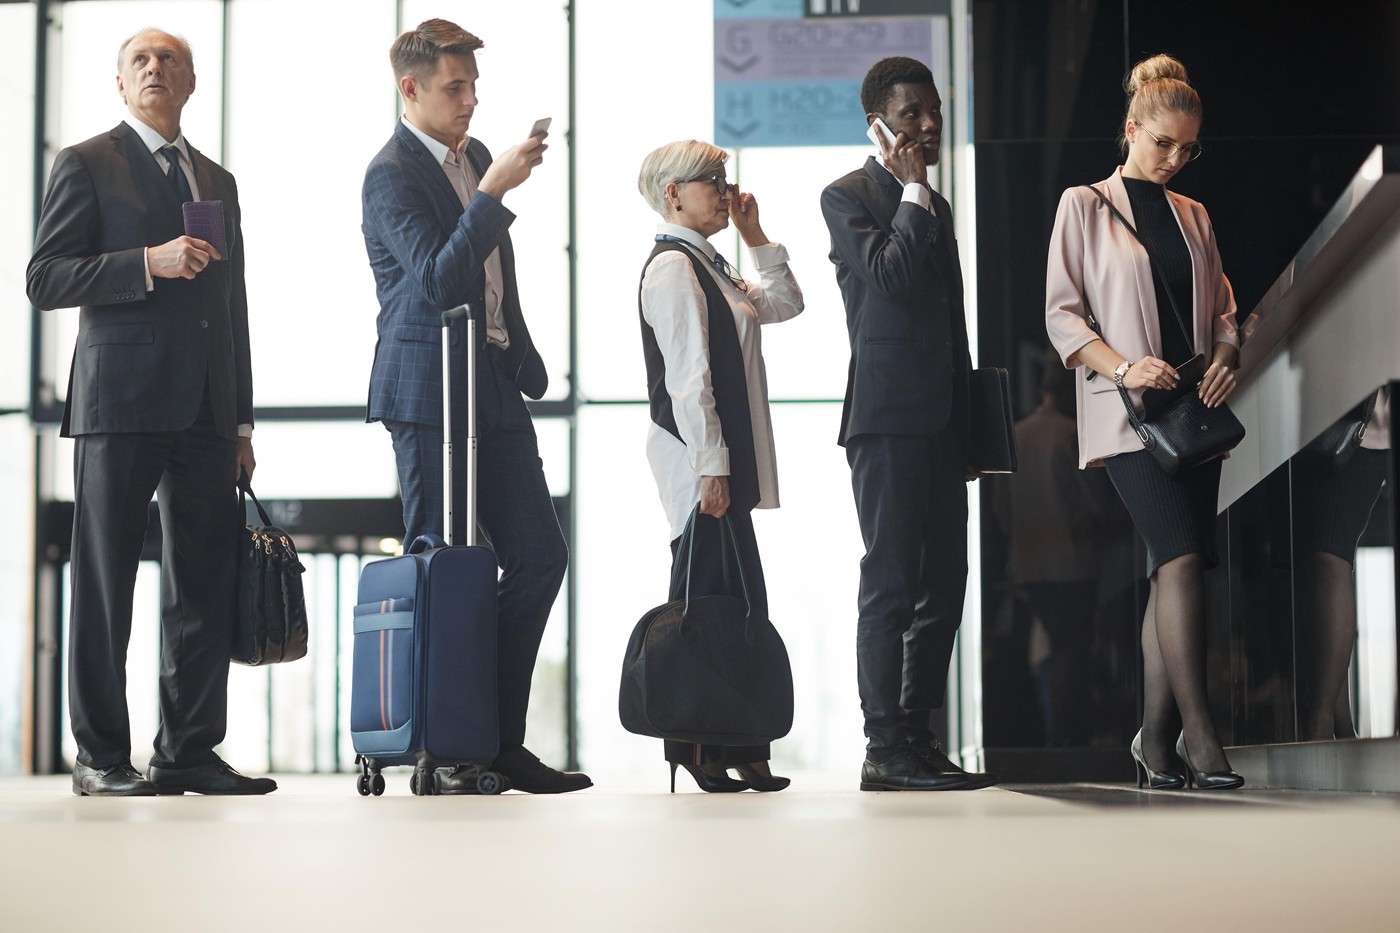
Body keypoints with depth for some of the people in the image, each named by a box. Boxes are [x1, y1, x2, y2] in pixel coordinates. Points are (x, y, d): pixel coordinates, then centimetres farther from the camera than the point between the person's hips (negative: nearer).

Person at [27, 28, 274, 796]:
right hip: (121, 401, -5)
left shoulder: (217, 181, 20)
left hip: (206, 412, 6)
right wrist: (149, 263, -18)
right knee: (103, 582, -2)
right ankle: (100, 758, 3)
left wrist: (241, 421, 16)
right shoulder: (87, 166, 3)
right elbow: (45, 279, -6)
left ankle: (188, 750, 10)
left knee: (207, 581, 3)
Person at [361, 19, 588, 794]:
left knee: (539, 555, 4)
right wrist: (493, 192, -25)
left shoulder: (473, 155, 15)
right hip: (429, 391, -8)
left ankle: (499, 739, 12)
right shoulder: (392, 173, -10)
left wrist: (522, 361, 20)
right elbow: (440, 279, -23)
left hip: (494, 383, 8)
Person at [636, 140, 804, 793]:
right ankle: (698, 747, -4)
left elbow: (784, 303, 29)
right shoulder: (673, 267, -10)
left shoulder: (707, 268, 19)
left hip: (724, 457, 10)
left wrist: (756, 237, 19)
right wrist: (709, 467, -20)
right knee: (709, 598, -8)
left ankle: (732, 747, 11)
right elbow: (688, 376, -17)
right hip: (698, 458, -10)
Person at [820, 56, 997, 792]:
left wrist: (968, 425, 19)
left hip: (940, 421, 8)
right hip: (888, 418, -8)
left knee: (943, 584, 7)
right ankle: (886, 750, -6)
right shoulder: (849, 197, -1)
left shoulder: (933, 207, 22)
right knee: (891, 584, -8)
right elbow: (892, 275, -19)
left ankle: (918, 737, 12)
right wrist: (913, 189, -8)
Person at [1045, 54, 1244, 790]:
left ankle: (1156, 741, 5)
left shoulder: (1193, 216, 18)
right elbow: (1062, 313, -2)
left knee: (1172, 571, 2)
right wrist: (1125, 366, -17)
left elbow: (1223, 309, 19)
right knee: (1183, 558, -19)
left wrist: (1225, 356, -4)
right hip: (1126, 412, -5)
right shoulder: (1085, 206, 3)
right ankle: (1197, 733, -21)